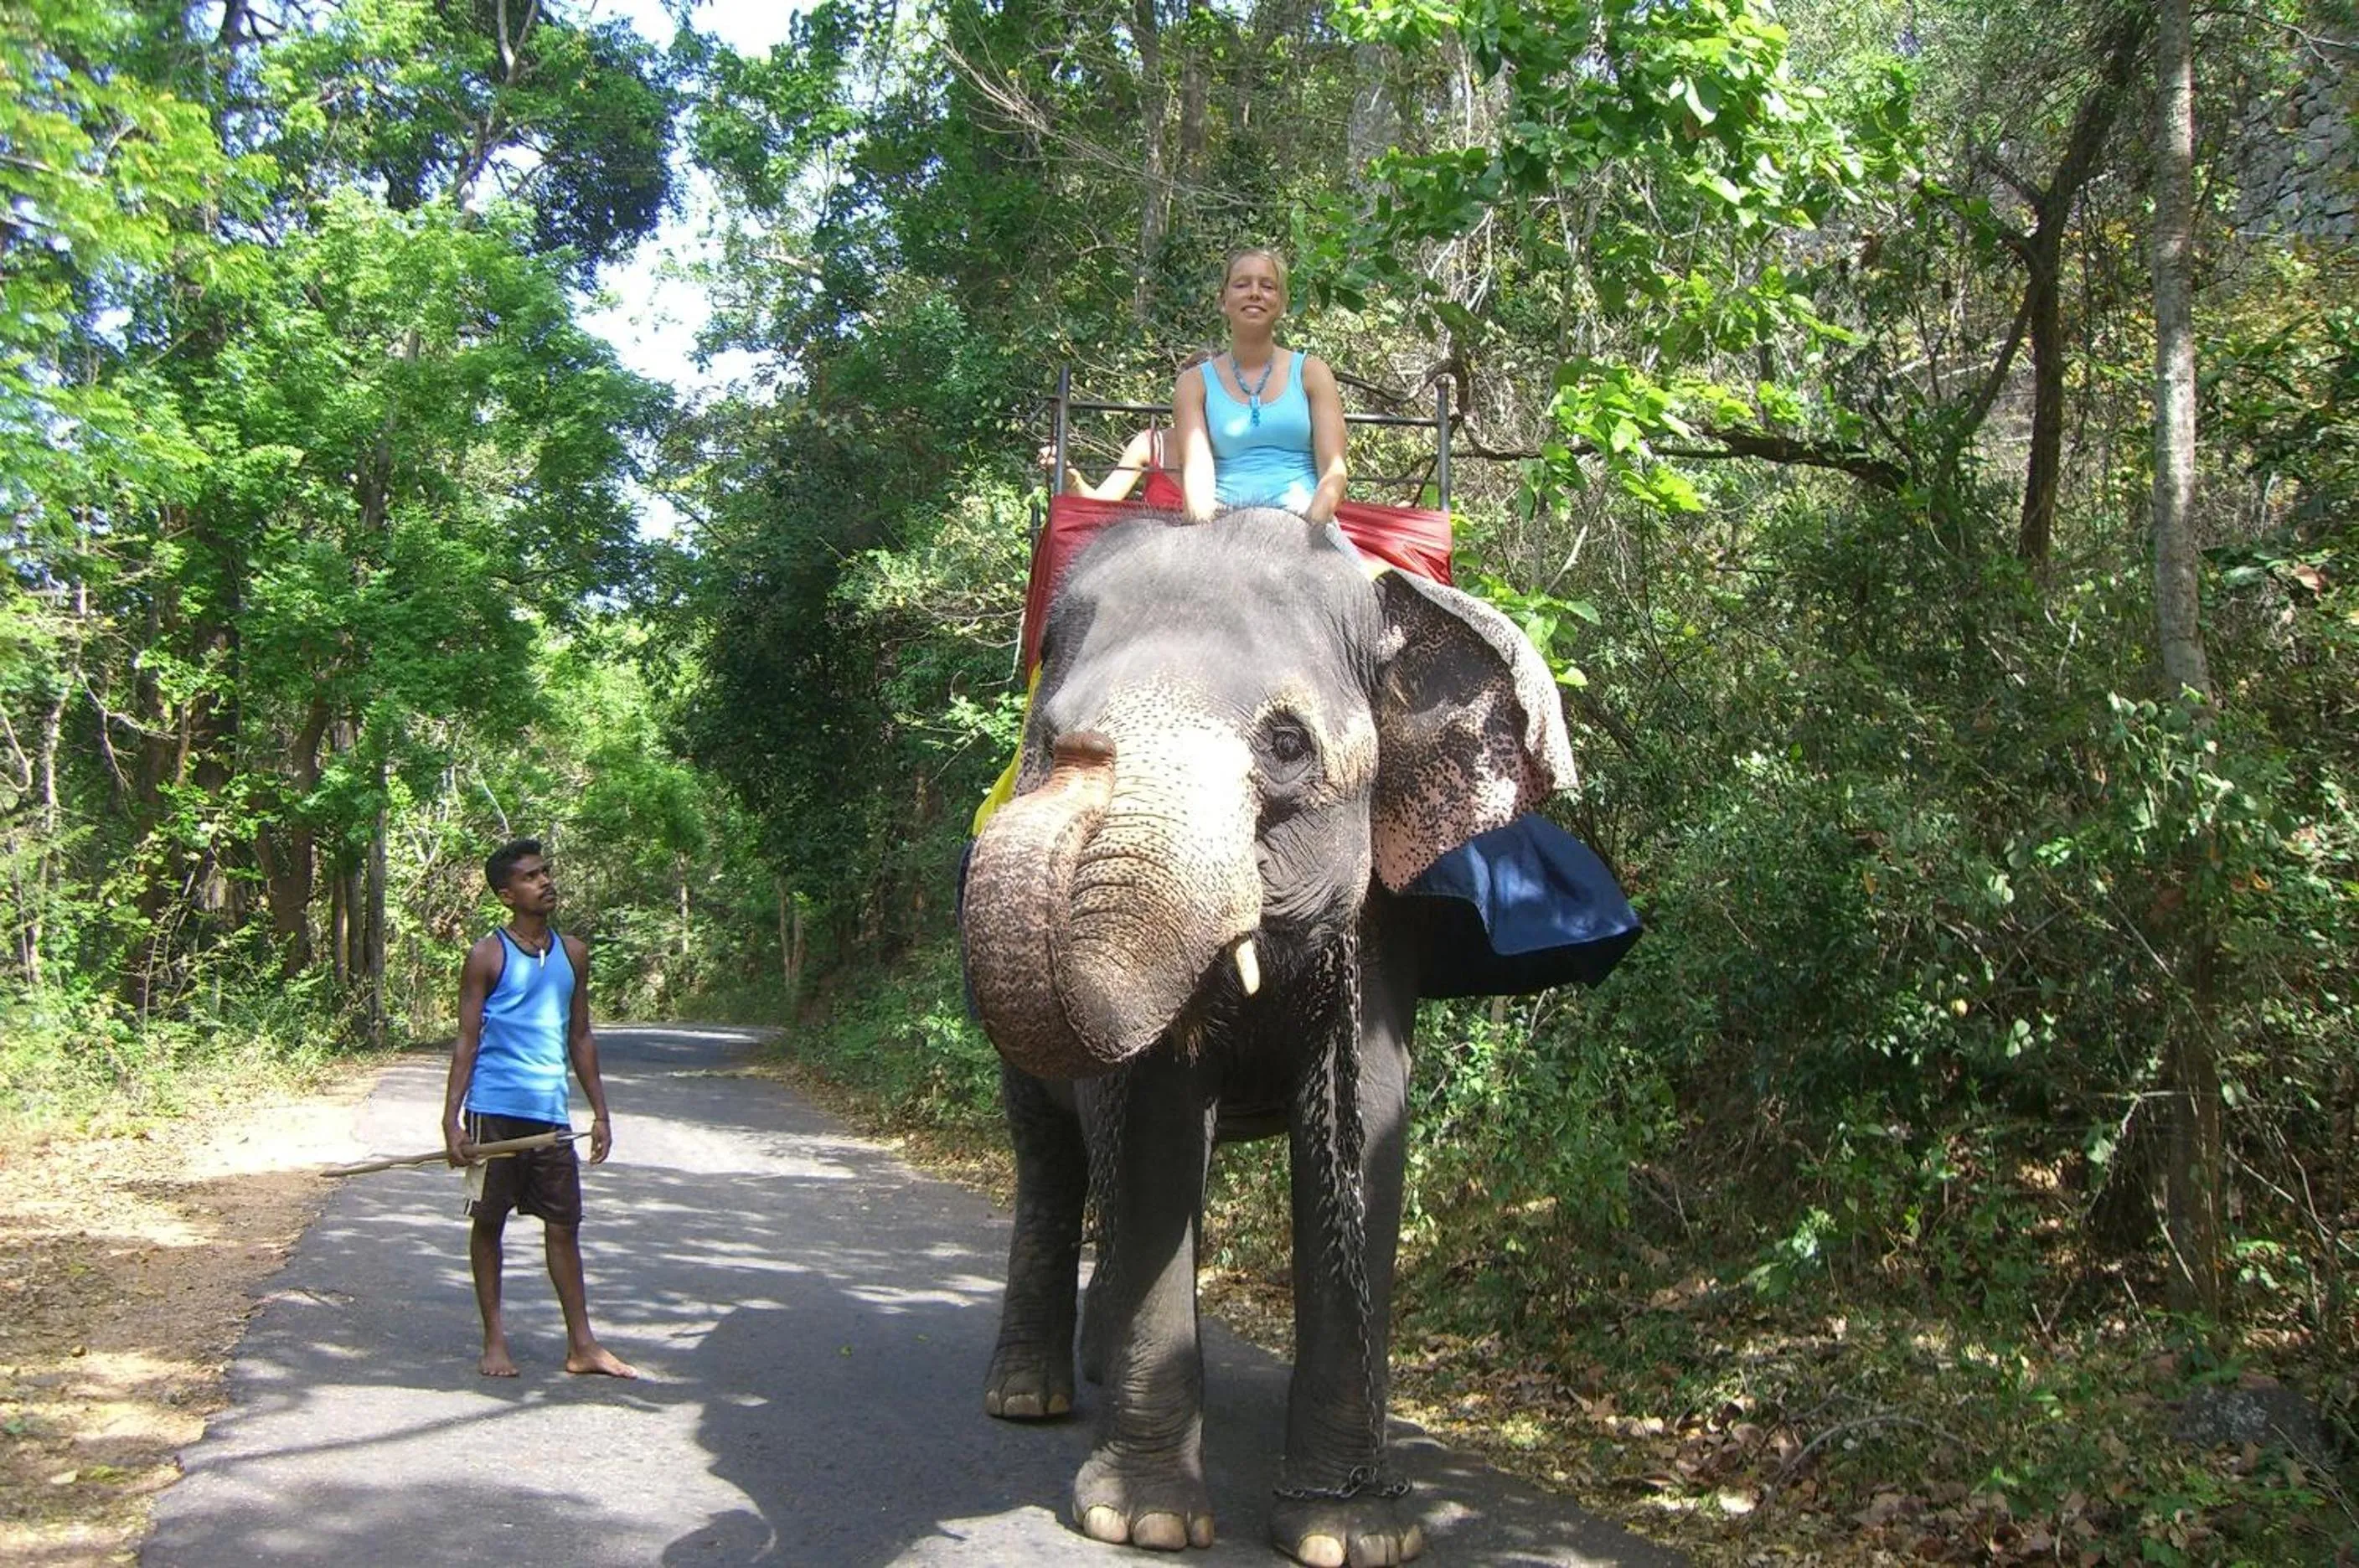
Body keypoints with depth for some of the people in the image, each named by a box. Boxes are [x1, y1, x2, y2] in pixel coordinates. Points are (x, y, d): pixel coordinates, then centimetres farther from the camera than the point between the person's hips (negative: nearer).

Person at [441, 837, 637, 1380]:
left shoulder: (572, 953, 10)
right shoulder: (488, 956, -4)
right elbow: (467, 1040, -3)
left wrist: (600, 1111, 13)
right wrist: (452, 1119, -10)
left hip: (551, 1112, 4)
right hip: (494, 1110, -4)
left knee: (564, 1225, 5)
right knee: (489, 1221, 6)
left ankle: (582, 1345, 9)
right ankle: (494, 1339, 17)